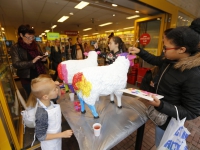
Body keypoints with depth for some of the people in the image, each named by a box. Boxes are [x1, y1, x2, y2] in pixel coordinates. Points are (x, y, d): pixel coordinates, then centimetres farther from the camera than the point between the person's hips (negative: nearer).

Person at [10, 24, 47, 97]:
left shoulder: (36, 45, 8)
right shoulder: (15, 48, -5)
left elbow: (41, 57, 16)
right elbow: (16, 64, -13)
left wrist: (43, 59, -8)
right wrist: (32, 61, -26)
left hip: (40, 75, 4)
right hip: (27, 78, -3)